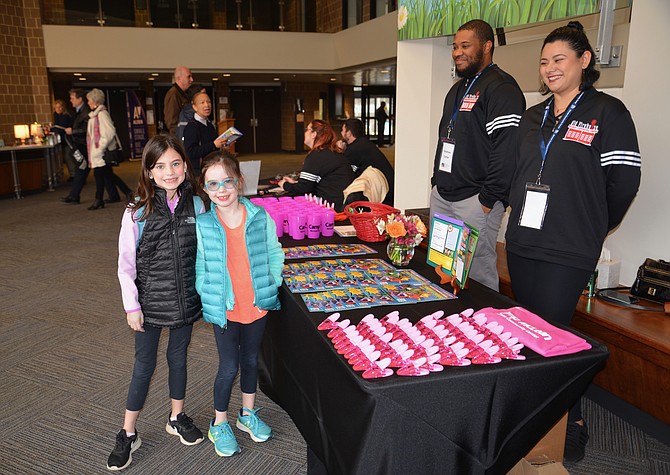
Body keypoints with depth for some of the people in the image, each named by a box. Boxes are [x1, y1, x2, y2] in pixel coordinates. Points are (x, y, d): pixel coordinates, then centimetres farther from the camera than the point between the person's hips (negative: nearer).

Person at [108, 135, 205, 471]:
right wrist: (131, 306, -8)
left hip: (186, 300, 2)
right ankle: (128, 435, 28)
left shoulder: (195, 206, -5)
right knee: (145, 365, 10)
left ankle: (177, 418, 39)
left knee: (178, 357, 18)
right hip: (150, 302, -2)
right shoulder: (137, 212, -12)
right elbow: (126, 264, -8)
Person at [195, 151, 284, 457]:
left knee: (250, 360, 18)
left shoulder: (260, 217, -8)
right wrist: (210, 298, -10)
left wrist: (271, 285, -4)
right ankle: (219, 424, 30)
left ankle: (248, 415, 40)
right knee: (229, 367, 5)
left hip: (258, 306, 2)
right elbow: (200, 269, -2)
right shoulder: (202, 225, -10)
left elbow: (275, 254, 4)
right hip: (224, 310, -2)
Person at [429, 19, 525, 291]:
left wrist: (488, 200, -19)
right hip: (441, 197, 9)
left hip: (475, 202, -9)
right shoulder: (457, 90, 20)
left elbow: (507, 149, -19)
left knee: (478, 274, -4)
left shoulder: (501, 89, -10)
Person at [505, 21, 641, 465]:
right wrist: (520, 213, 13)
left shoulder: (608, 113, -4)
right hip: (522, 243, 7)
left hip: (569, 252, -6)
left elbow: (623, 180, -6)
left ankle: (572, 423, 19)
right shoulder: (533, 117, 15)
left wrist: (590, 226, 3)